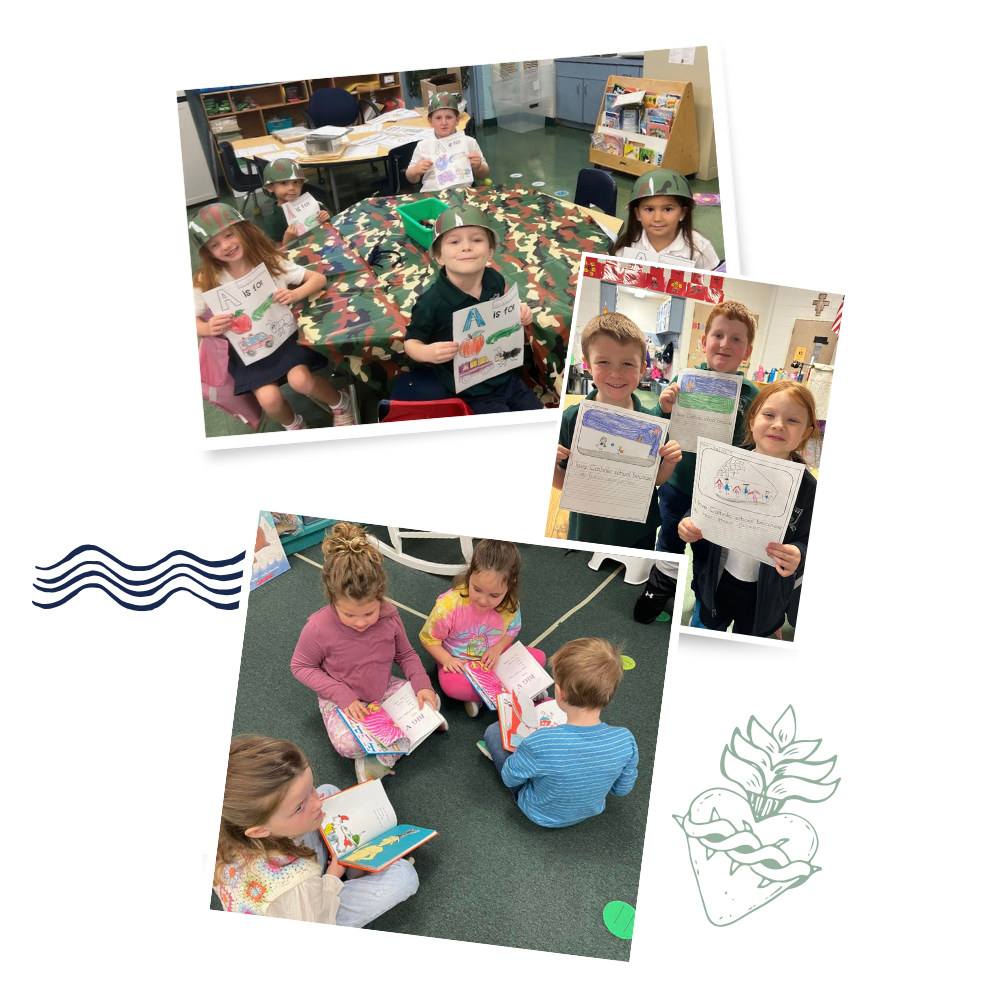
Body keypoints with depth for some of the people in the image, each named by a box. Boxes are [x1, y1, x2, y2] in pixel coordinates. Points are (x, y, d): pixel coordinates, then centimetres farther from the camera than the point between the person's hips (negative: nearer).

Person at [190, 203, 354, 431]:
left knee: (300, 380, -27)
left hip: (285, 332, 0)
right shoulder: (207, 280, -6)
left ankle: (339, 403, 6)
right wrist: (208, 328, -29)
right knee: (270, 400, -22)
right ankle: (292, 424, 15)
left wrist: (295, 294, -26)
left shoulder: (270, 262, -6)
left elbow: (319, 278, -5)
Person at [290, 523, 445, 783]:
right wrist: (342, 694, -23)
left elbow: (406, 654, -1)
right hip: (342, 699, -4)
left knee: (432, 701, -14)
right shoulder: (318, 628, -28)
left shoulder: (389, 616, -18)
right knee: (348, 744, -31)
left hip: (384, 689, 4)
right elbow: (301, 666, -12)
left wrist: (422, 683, -19)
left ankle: (380, 759, -12)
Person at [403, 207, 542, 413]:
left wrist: (519, 312, -6)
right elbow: (411, 341, -12)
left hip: (508, 378, 6)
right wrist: (427, 353, -33)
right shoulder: (432, 302, -25)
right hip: (472, 394, -6)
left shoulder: (495, 280, -7)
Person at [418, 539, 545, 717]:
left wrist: (498, 648, -17)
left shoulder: (510, 604, -18)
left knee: (539, 657, -10)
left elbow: (512, 630, 3)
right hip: (458, 663, -4)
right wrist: (447, 659, -28)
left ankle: (480, 694, -13)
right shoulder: (448, 605, -28)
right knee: (451, 685, -36)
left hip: (493, 659, 4)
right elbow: (428, 639, -13)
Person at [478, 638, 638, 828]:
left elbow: (510, 778, -20)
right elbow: (622, 789, -12)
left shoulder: (537, 745, -43)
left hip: (540, 815, -3)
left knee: (494, 731, 12)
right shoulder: (625, 741, -33)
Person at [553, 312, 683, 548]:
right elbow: (563, 482, -5)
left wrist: (669, 462, -17)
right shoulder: (571, 419, -13)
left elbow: (657, 479, 2)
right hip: (584, 532, -1)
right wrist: (549, 464, -25)